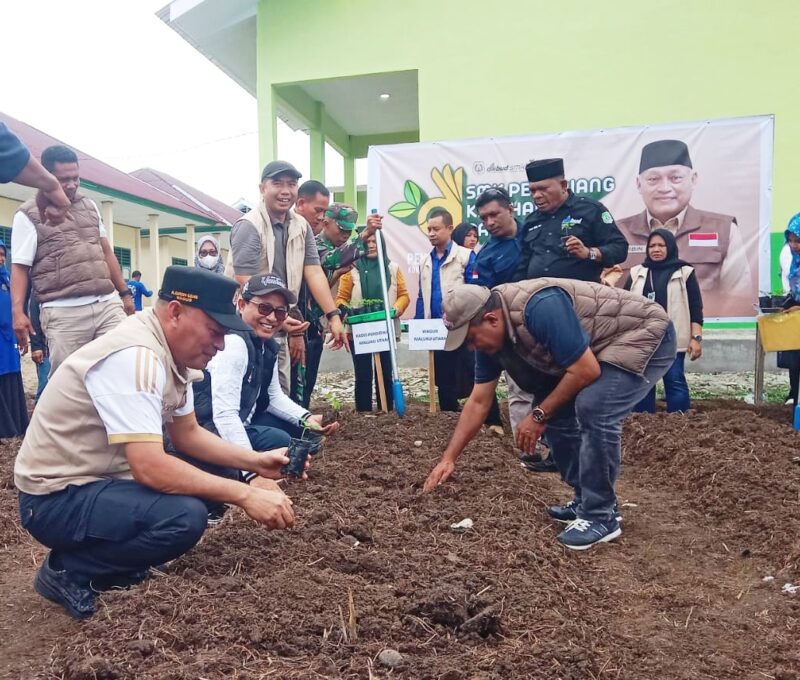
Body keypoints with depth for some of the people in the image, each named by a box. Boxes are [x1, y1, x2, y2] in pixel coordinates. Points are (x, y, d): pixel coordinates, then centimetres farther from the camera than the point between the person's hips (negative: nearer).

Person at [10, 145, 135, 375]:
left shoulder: (89, 206, 19)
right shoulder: (28, 215, 4)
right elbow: (20, 267, -1)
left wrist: (124, 293, 20)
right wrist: (18, 311, -14)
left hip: (108, 304, 4)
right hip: (64, 314, -4)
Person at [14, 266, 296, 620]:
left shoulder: (173, 351, 0)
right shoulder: (134, 356, -28)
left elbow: (187, 434, 9)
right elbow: (150, 468, -33)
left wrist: (255, 461, -3)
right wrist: (244, 494, -28)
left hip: (103, 478, 9)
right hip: (57, 497, -9)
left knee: (210, 483, 5)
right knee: (185, 516, -28)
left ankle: (114, 560, 12)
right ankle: (67, 570, -5)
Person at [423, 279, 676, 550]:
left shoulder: (540, 307, -34)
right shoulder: (490, 334, -6)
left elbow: (586, 371, -29)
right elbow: (478, 402, 0)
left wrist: (539, 416, -18)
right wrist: (448, 458, 0)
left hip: (647, 337, -8)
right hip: (598, 349, 9)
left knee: (593, 409, -25)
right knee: (556, 412, 2)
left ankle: (601, 516, -9)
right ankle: (587, 501, 17)